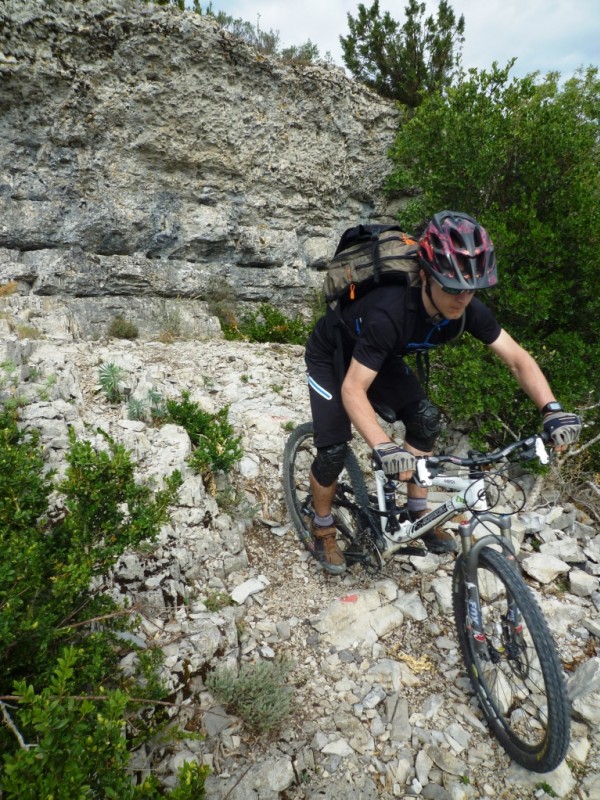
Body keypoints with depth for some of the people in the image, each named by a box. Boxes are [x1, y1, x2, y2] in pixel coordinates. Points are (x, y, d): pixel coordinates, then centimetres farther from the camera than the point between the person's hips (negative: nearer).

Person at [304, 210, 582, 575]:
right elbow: (352, 390, -42)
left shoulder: (467, 309, -23)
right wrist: (383, 447, -56)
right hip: (331, 356, -5)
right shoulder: (389, 312, -42)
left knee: (426, 418, -10)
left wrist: (553, 409, -32)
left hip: (380, 356, 6)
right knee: (334, 449, -12)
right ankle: (323, 528, 15)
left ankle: (418, 513, 9)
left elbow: (518, 358, -17)